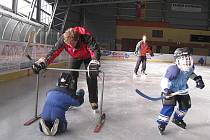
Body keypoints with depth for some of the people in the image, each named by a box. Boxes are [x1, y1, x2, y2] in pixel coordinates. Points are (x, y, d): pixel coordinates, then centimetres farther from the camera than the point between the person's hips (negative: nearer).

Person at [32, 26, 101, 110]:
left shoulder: (86, 36, -43)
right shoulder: (63, 39, -33)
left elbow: (95, 49, -50)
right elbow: (54, 51, -31)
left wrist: (94, 62, -70)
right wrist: (43, 62, -44)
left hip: (88, 56, -3)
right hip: (75, 56, 3)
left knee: (91, 77, -11)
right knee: (71, 75, -2)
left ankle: (93, 101, 3)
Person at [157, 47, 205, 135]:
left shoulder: (190, 68, -12)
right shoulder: (174, 70, -35)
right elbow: (164, 79, -32)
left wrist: (197, 79, 3)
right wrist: (165, 89, -46)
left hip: (182, 89, 8)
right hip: (171, 90, -8)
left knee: (185, 105, 14)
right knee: (169, 106, -18)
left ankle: (177, 119, 39)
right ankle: (162, 123, 0)